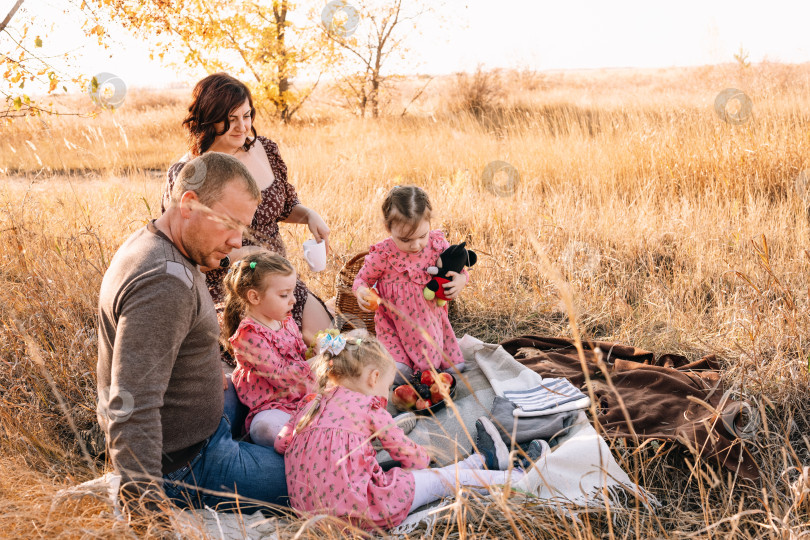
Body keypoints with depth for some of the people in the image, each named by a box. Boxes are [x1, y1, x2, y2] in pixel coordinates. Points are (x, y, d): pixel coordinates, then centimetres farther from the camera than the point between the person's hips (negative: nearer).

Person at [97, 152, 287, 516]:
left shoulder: (151, 243, 3)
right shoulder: (163, 283, -30)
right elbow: (133, 409, -36)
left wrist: (212, 381, 25)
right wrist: (148, 511, -37)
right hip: (187, 467, -10)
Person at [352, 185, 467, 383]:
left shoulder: (438, 244, -10)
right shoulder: (381, 256, -18)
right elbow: (362, 279, -1)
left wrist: (461, 279, -18)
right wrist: (361, 292, -25)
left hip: (431, 320, 3)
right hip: (396, 325, -3)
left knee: (455, 366, 0)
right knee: (398, 372, -21)